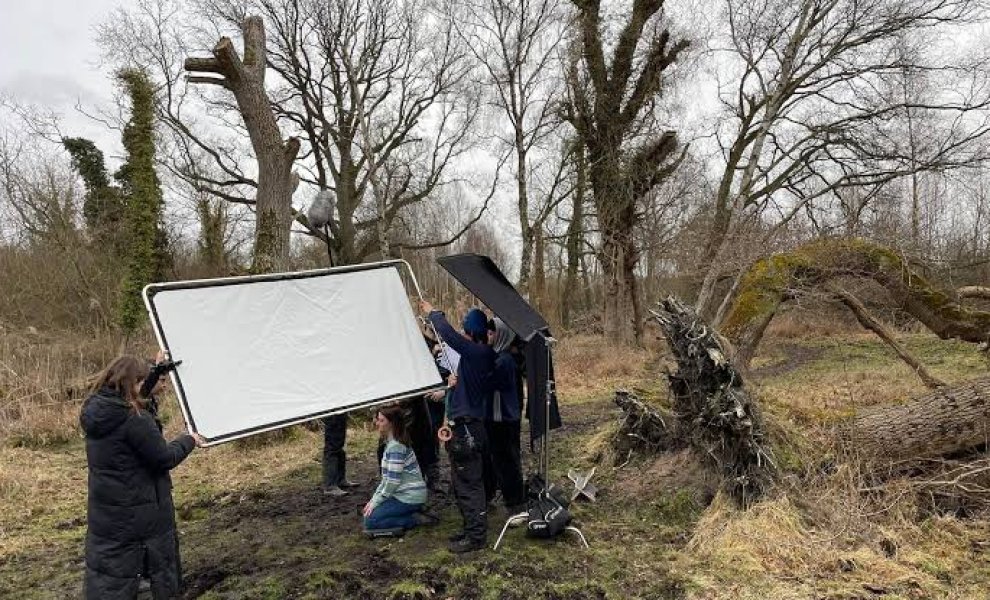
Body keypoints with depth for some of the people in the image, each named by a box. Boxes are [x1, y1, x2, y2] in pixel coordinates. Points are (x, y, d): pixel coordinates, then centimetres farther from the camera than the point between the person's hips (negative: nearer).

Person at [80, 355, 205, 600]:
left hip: (103, 511, 7)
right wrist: (188, 440, -1)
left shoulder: (95, 409, -1)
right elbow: (165, 458, -18)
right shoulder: (133, 418, -24)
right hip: (138, 512, -7)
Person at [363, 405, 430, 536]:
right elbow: (386, 478, 15)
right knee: (368, 511, 13)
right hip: (402, 494, 10)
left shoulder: (396, 446, -19)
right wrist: (373, 499, 9)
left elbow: (393, 481, -21)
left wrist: (375, 502, -12)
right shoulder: (390, 443, 12)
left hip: (409, 497, -10)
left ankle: (412, 520, -7)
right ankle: (411, 513, 9)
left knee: (370, 521, -11)